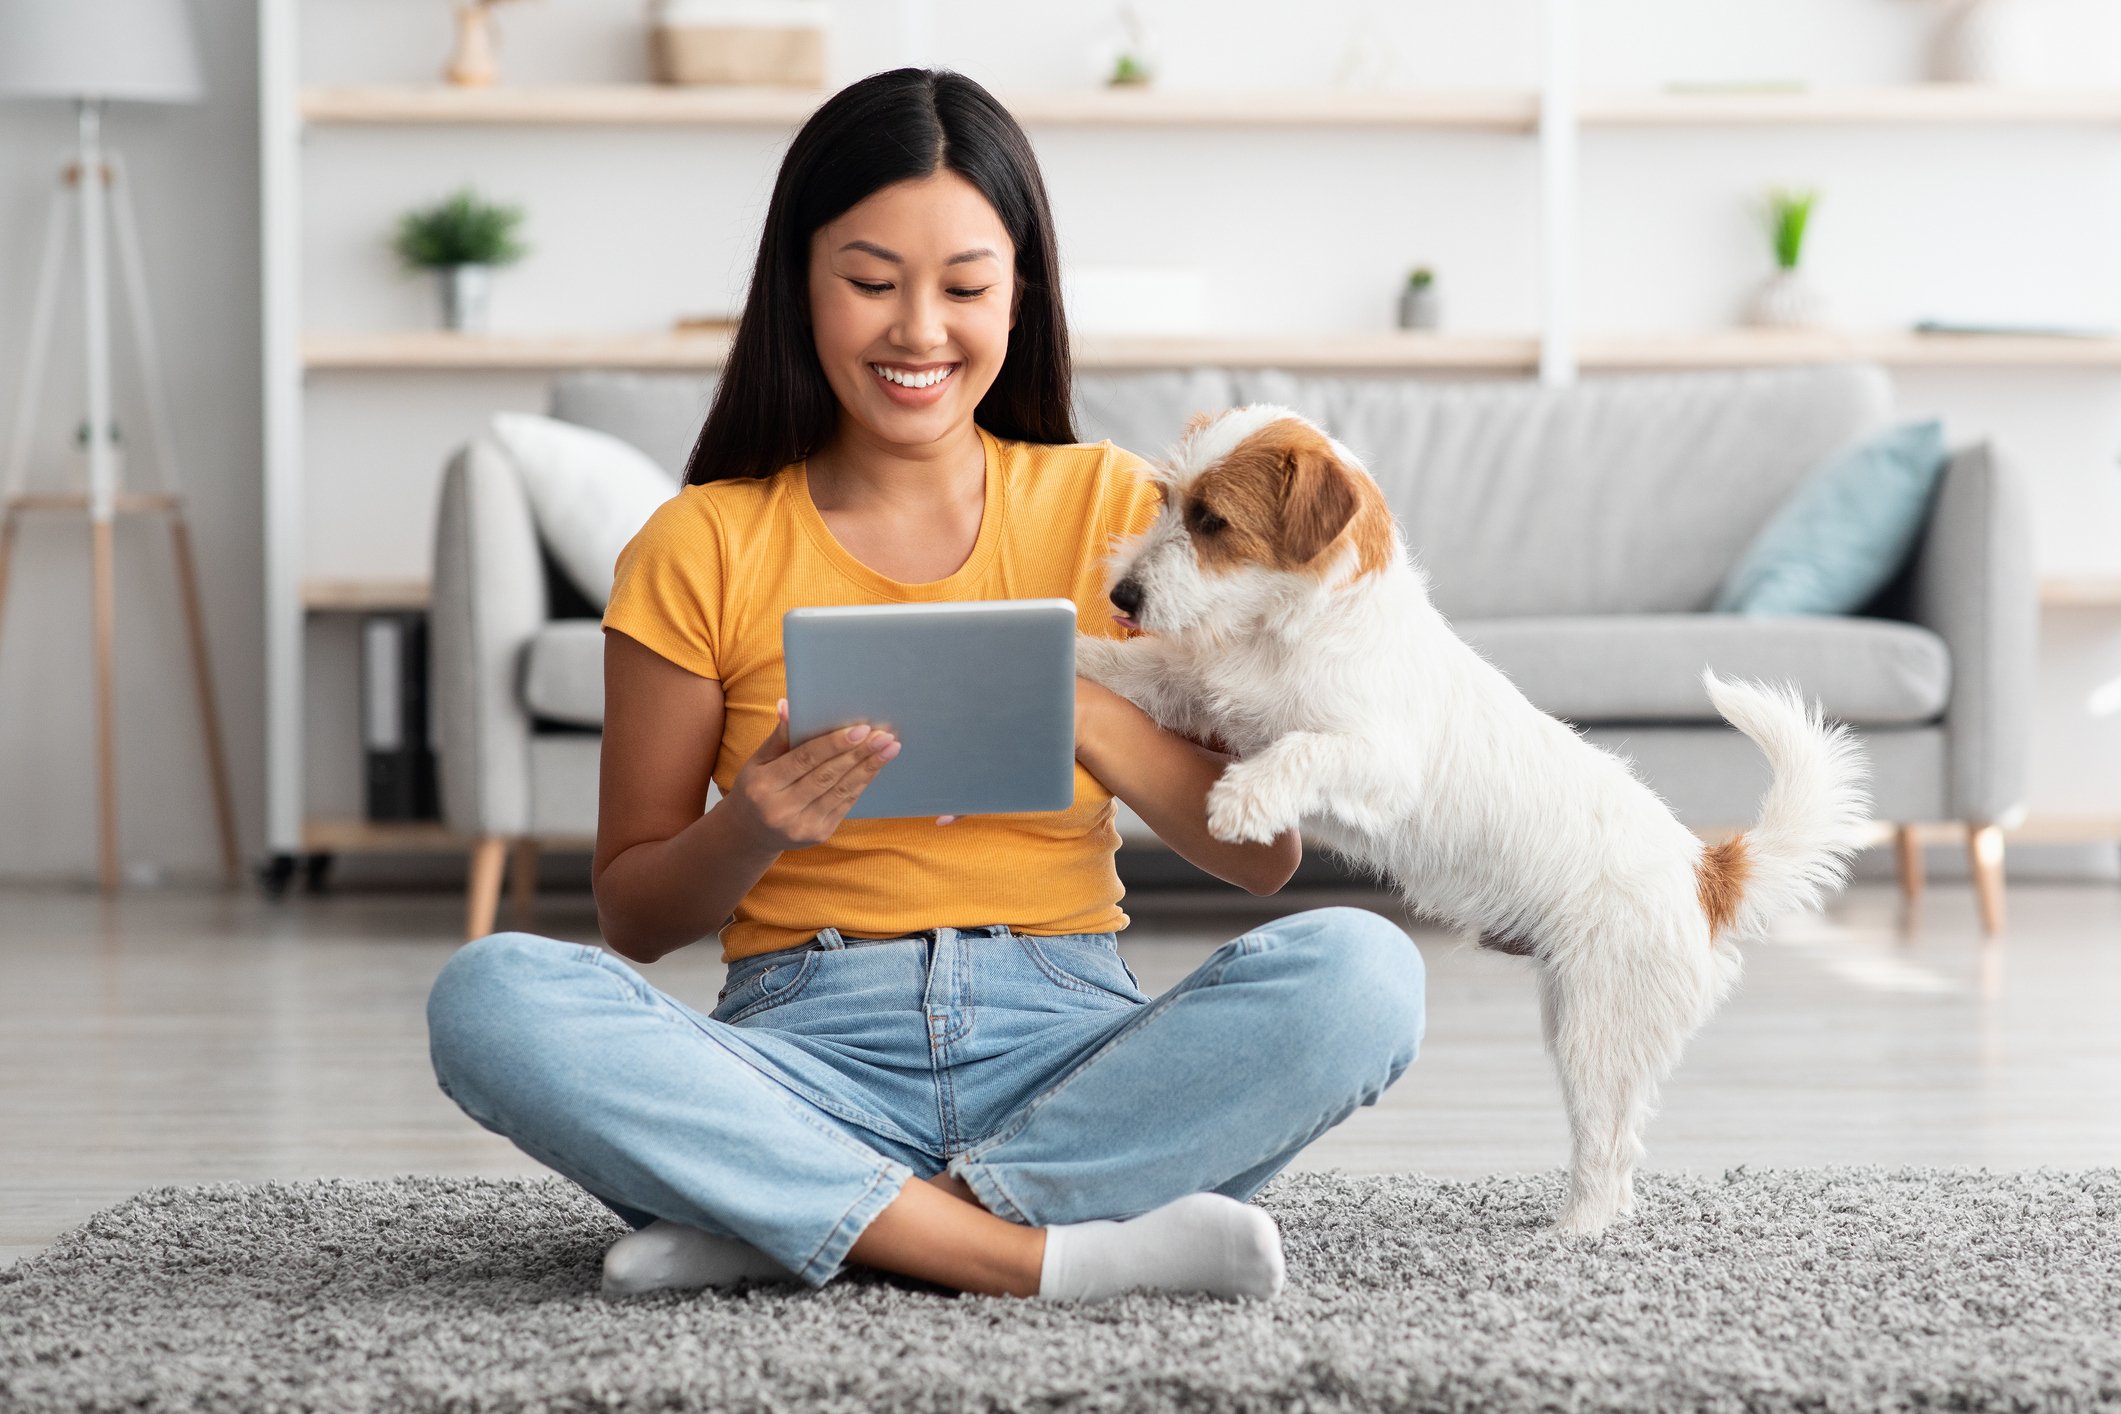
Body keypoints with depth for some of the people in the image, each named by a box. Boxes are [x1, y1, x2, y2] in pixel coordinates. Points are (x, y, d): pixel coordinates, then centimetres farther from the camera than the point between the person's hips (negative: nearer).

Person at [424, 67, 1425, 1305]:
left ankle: (792, 1225, -24)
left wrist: (1083, 714, -13)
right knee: (492, 995, -28)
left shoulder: (1107, 507, 8)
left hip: (1067, 1045, 1)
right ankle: (1050, 1256, -29)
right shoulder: (702, 548, 5)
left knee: (1361, 970, -29)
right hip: (811, 1053, -1)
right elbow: (632, 916, 8)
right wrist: (752, 827, -13)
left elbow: (1265, 852, 4)